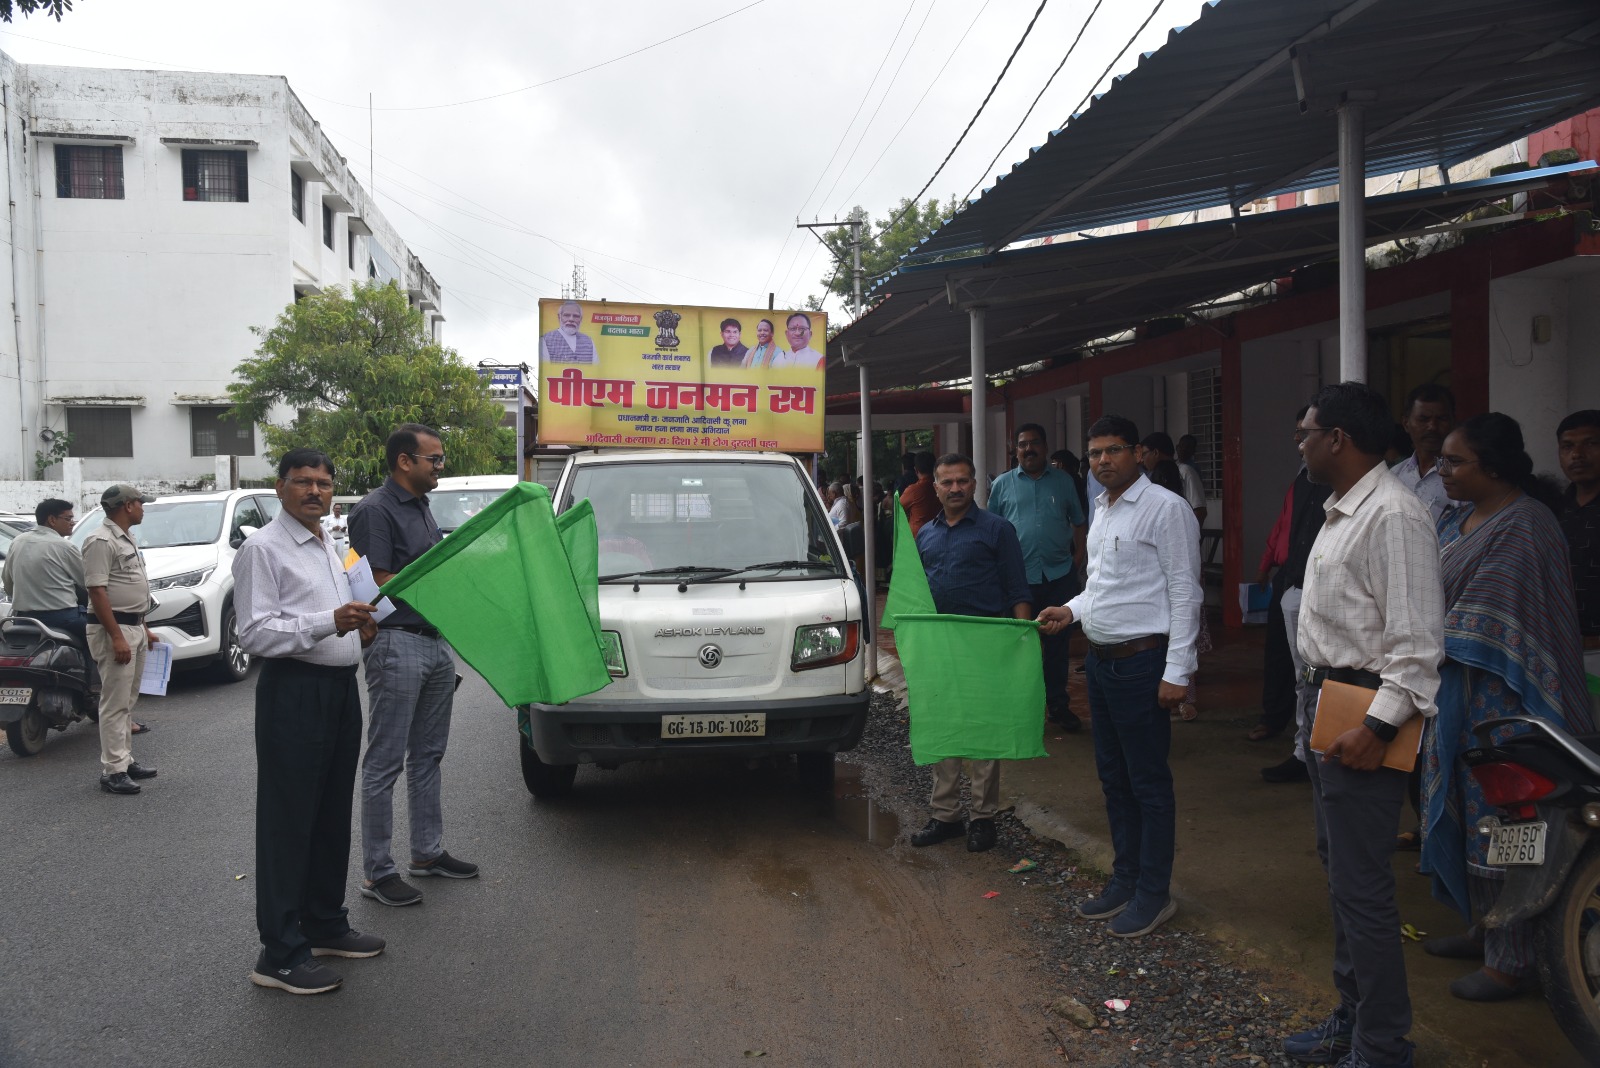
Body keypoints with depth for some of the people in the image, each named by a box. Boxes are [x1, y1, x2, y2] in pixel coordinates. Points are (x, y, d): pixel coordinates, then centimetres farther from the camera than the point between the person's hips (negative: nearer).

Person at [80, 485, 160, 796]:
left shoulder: (127, 539, 16)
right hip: (113, 629, -10)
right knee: (115, 703, -7)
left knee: (128, 702, 15)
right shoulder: (101, 541, -15)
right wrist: (117, 637, -24)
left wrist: (144, 628, 22)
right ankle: (113, 771, -3)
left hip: (134, 628, 10)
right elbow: (97, 591, -20)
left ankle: (126, 761, 22)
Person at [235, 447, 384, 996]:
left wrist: (359, 626, 8)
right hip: (295, 690, -9)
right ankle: (280, 954, 6)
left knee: (333, 815, 17)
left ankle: (326, 924, 32)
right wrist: (330, 622, -26)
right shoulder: (262, 548, -9)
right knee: (289, 820, -3)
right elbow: (255, 634, -17)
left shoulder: (329, 546, 17)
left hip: (341, 686, 9)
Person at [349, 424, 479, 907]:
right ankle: (378, 872, 7)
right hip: (397, 644, -9)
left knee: (428, 756, 16)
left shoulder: (422, 509, 16)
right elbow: (378, 584, -17)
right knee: (385, 760, -1)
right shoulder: (374, 510, -12)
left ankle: (428, 851, 27)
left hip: (435, 641, 9)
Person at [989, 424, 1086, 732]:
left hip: (1059, 574, 1)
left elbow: (1078, 521, 15)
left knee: (1057, 642, 10)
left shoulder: (1063, 482, 10)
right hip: (1018, 576, -1)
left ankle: (1058, 705, 21)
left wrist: (1078, 554, 2)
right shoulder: (1002, 484, 6)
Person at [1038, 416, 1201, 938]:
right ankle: (1125, 879, 30)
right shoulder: (1101, 510, 14)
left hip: (1142, 660, -9)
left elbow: (1185, 592, -15)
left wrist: (1177, 671, -18)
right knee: (1113, 777, 17)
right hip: (1099, 658, 9)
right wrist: (1071, 609, 6)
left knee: (1148, 781, 2)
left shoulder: (1165, 508, -13)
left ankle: (1155, 892, 15)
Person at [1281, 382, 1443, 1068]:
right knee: (1341, 873, 19)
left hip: (1364, 718, -11)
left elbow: (1416, 641, -22)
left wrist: (1378, 727, -24)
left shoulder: (1392, 515, -18)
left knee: (1362, 886, -4)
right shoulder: (1340, 511, 14)